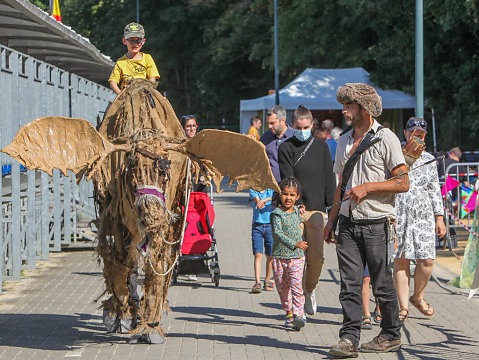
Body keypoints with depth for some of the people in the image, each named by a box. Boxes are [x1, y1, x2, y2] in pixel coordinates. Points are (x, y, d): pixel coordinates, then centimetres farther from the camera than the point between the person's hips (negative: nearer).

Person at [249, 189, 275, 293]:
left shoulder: (272, 190, 6)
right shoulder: (253, 190, 8)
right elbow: (257, 200, -11)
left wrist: (265, 200, -31)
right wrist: (260, 202, -34)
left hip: (270, 226, 0)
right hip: (257, 225, 0)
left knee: (270, 256, 6)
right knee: (258, 254, -9)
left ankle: (267, 280, 21)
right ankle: (257, 282, -14)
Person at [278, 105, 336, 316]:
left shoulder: (321, 147, 12)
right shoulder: (286, 149, 4)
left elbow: (328, 179, 12)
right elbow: (288, 179, -6)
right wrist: (297, 203, -19)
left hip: (316, 210, 2)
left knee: (316, 257, -5)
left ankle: (309, 290, 22)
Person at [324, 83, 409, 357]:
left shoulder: (386, 139, -5)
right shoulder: (344, 141, 15)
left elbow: (403, 183, -9)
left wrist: (367, 187, -16)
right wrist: (331, 220, 16)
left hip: (376, 223, -5)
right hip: (348, 223, 5)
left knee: (382, 283, 3)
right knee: (350, 283, -4)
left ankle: (391, 335, 17)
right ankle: (349, 338, -6)